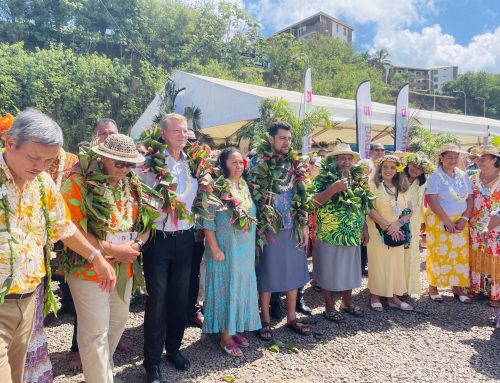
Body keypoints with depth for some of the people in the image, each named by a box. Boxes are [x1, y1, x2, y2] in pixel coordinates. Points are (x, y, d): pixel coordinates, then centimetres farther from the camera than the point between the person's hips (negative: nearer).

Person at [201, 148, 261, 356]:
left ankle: (235, 328, 31)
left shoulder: (245, 187, 8)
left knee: (242, 288, 14)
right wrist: (214, 248, -19)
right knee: (225, 288, 3)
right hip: (225, 250, -7)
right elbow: (207, 220, -16)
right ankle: (225, 336, 17)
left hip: (246, 249, 7)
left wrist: (252, 245, 13)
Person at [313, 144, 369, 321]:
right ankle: (330, 307, 20)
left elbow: (362, 206, 18)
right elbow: (314, 202, -19)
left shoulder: (355, 179, 11)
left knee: (349, 270, 17)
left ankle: (347, 303, 35)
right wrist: (333, 189, -28)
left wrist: (364, 229, 14)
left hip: (353, 235, 6)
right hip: (329, 235, -6)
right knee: (329, 272, 5)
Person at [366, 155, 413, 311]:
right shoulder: (373, 186, -3)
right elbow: (370, 210, -12)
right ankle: (375, 296, 12)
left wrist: (398, 224, -13)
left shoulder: (401, 188, 12)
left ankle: (393, 297, 17)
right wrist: (387, 225, -17)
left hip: (396, 233, 4)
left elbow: (408, 212, 6)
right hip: (378, 232, -4)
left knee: (396, 262, 6)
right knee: (378, 263, 0)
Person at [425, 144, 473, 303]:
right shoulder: (435, 177, -8)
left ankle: (457, 287, 18)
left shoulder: (463, 176, 7)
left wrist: (464, 218, -6)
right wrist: (447, 221, -15)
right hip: (438, 221, -5)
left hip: (460, 221, 5)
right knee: (438, 254, 0)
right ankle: (433, 287, 12)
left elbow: (470, 199, 8)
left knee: (460, 254, 5)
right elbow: (432, 201, -15)